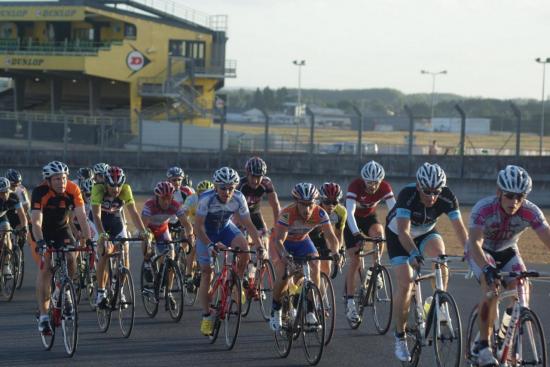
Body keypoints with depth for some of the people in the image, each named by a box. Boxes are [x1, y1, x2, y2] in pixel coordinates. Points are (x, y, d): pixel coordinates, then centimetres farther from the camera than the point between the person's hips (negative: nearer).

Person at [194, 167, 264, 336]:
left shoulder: (238, 199, -24)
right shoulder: (206, 199, -33)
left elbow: (248, 225, -19)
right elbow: (198, 226, -31)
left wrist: (259, 246, -29)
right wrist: (210, 245, -42)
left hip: (225, 228, 2)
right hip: (206, 233, -2)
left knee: (244, 247, -27)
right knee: (206, 272, -6)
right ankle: (206, 316, 4)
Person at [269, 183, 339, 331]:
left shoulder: (320, 214, -26)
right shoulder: (287, 214, -36)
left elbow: (330, 236, -27)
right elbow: (279, 239, -42)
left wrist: (335, 252, -48)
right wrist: (284, 254, -62)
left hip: (302, 241, 3)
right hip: (282, 242, -3)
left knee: (315, 266, -22)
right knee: (283, 276, -22)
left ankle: (310, 310, -11)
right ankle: (275, 310, 3)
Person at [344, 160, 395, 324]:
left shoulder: (385, 188, -24)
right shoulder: (355, 186, -32)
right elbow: (349, 212, -41)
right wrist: (357, 233, -56)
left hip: (369, 218, 3)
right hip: (353, 220, -3)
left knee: (378, 232, -33)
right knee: (355, 262, -11)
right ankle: (350, 302, -5)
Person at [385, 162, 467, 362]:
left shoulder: (447, 198, -27)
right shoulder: (407, 195, -36)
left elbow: (459, 227, -29)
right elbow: (403, 231, -44)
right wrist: (414, 254, -59)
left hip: (426, 232, 3)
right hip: (398, 234, -3)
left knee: (440, 255, -29)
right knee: (405, 283, -12)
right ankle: (400, 337, 0)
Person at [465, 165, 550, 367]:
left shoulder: (530, 212, -27)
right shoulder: (484, 208, -33)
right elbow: (475, 243, -42)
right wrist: (487, 269, -59)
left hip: (507, 252, 3)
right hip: (482, 252, -3)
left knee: (522, 286, -20)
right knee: (491, 286, -30)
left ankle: (506, 336, 4)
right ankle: (483, 344, -20)